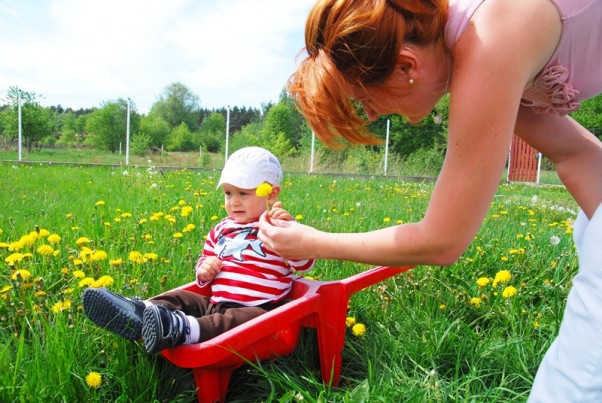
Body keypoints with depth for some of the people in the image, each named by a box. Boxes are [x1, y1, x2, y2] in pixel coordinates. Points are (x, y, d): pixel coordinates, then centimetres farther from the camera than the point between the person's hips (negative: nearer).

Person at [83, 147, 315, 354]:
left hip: (257, 310, -7)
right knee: (179, 299, -10)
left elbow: (304, 264, -12)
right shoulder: (221, 230, 17)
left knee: (235, 320, -36)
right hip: (214, 304, 7)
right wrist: (204, 269, 5)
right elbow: (205, 259, 30)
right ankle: (137, 314, -37)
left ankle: (180, 329, -60)